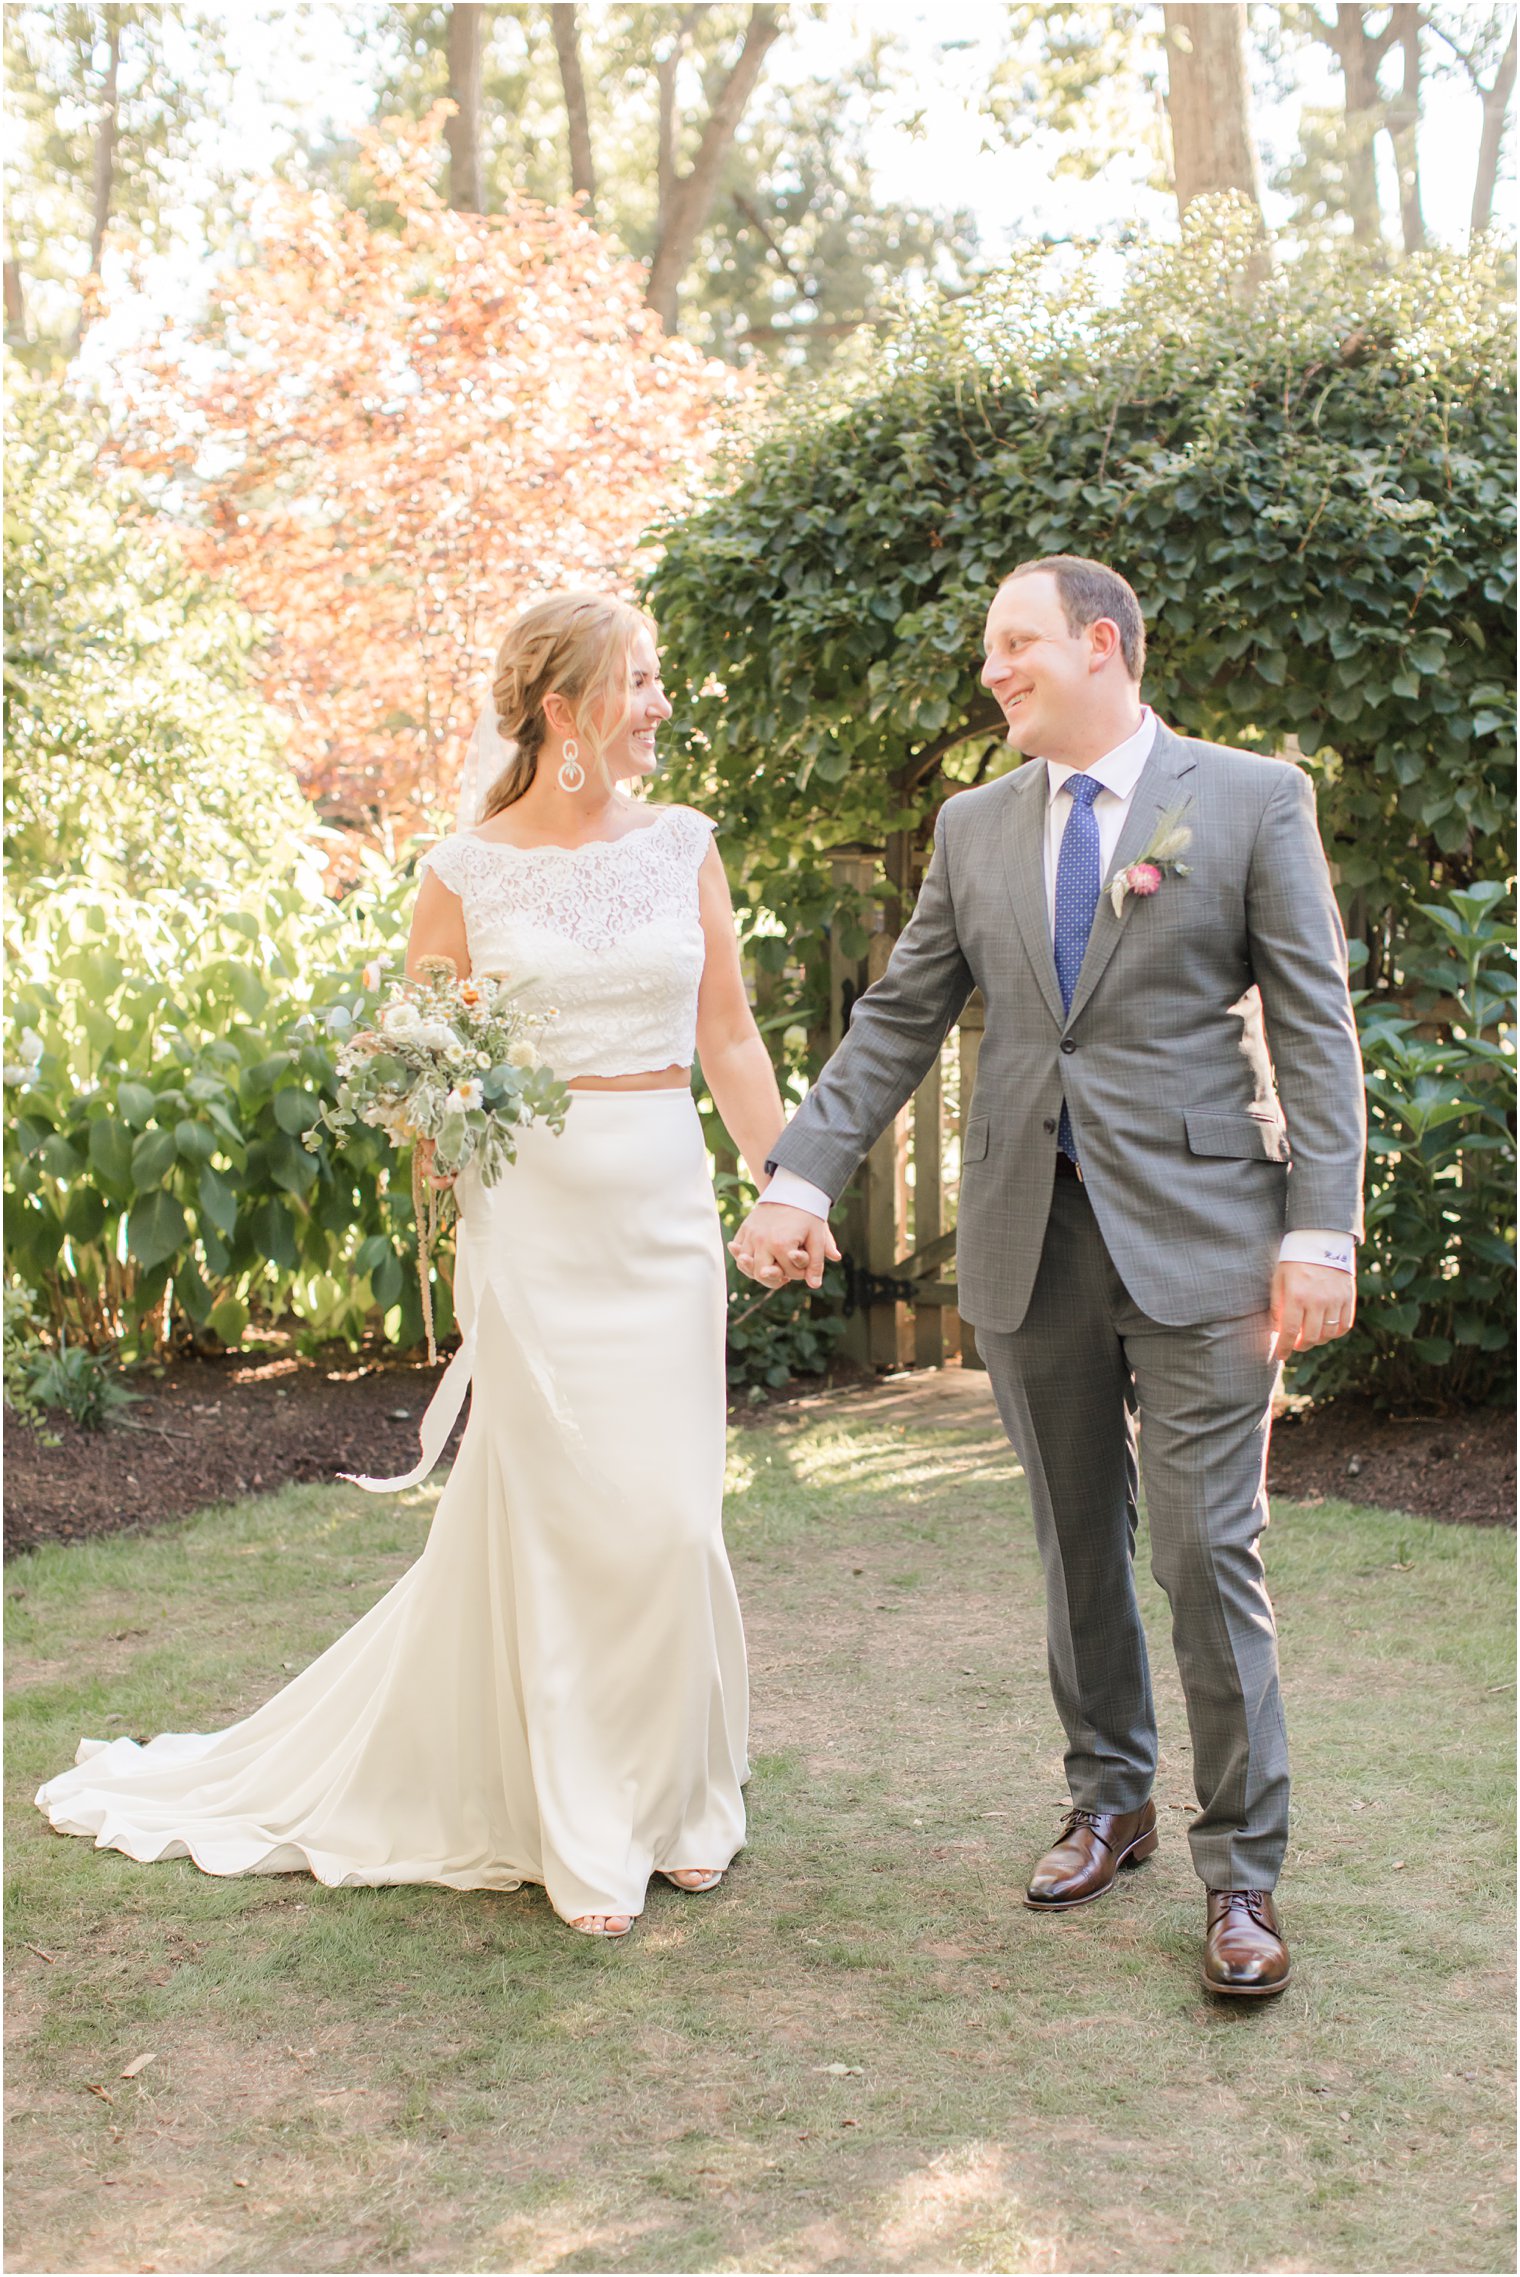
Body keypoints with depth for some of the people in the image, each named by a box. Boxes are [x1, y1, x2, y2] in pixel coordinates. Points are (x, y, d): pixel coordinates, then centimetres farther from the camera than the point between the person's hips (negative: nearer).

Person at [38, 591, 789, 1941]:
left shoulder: (682, 844, 7)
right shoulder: (467, 870, -2)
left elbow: (731, 1039, 9)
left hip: (668, 1209, 3)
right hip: (532, 1210, -3)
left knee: (668, 1511, 4)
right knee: (564, 1510, 0)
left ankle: (673, 1800, 24)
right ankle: (586, 1835, 15)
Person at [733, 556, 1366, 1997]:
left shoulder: (1252, 800, 0)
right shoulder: (975, 827, 12)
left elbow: (1314, 1027, -4)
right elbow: (896, 1022, 12)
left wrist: (1319, 1233, -11)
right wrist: (800, 1179, 2)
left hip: (1194, 1233, -4)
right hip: (1029, 1242, 4)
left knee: (1208, 1553, -4)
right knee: (1078, 1543, 13)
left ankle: (1241, 1871, 10)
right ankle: (1108, 1800, 31)